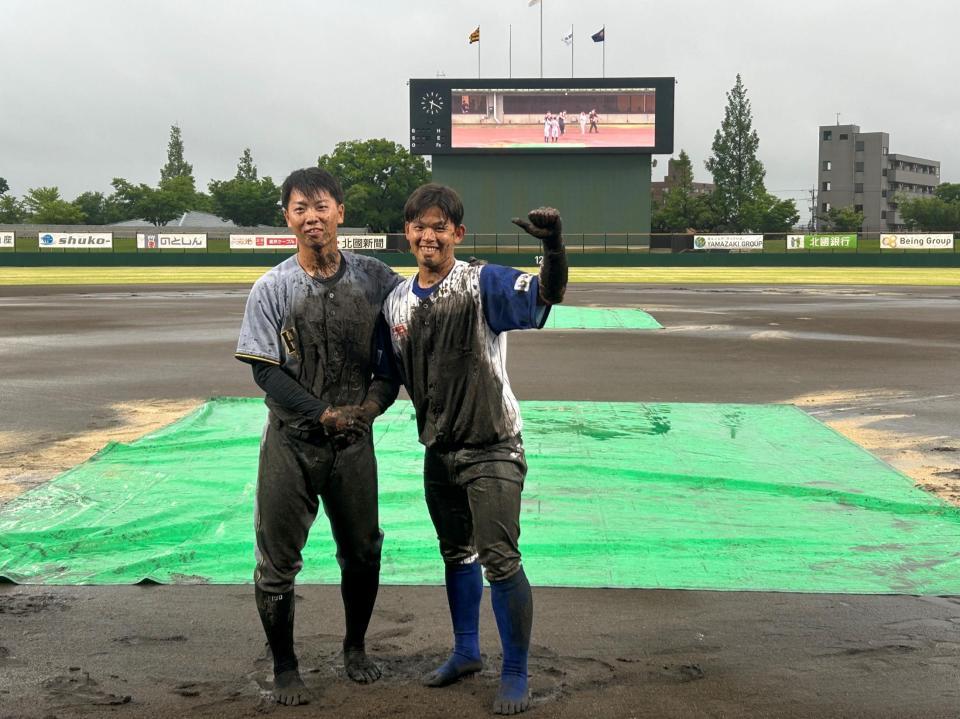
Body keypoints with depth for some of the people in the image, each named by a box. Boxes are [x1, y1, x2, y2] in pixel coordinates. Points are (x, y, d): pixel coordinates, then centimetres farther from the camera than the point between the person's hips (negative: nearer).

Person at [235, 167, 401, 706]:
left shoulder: (375, 279, -1)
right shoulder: (272, 289, -6)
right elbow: (266, 371, -9)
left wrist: (375, 402, -13)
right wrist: (324, 414, -19)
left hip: (355, 440, 2)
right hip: (292, 442, -2)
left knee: (363, 554, 14)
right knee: (278, 561, 3)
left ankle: (355, 648, 37)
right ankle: (285, 667, 21)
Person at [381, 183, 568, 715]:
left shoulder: (482, 283, -14)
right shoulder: (396, 302, 5)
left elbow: (547, 293, -32)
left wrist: (553, 245, -49)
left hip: (491, 449, -6)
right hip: (438, 449, 7)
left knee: (499, 560, -9)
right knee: (455, 553, 19)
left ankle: (515, 675, 6)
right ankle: (466, 652, 37)